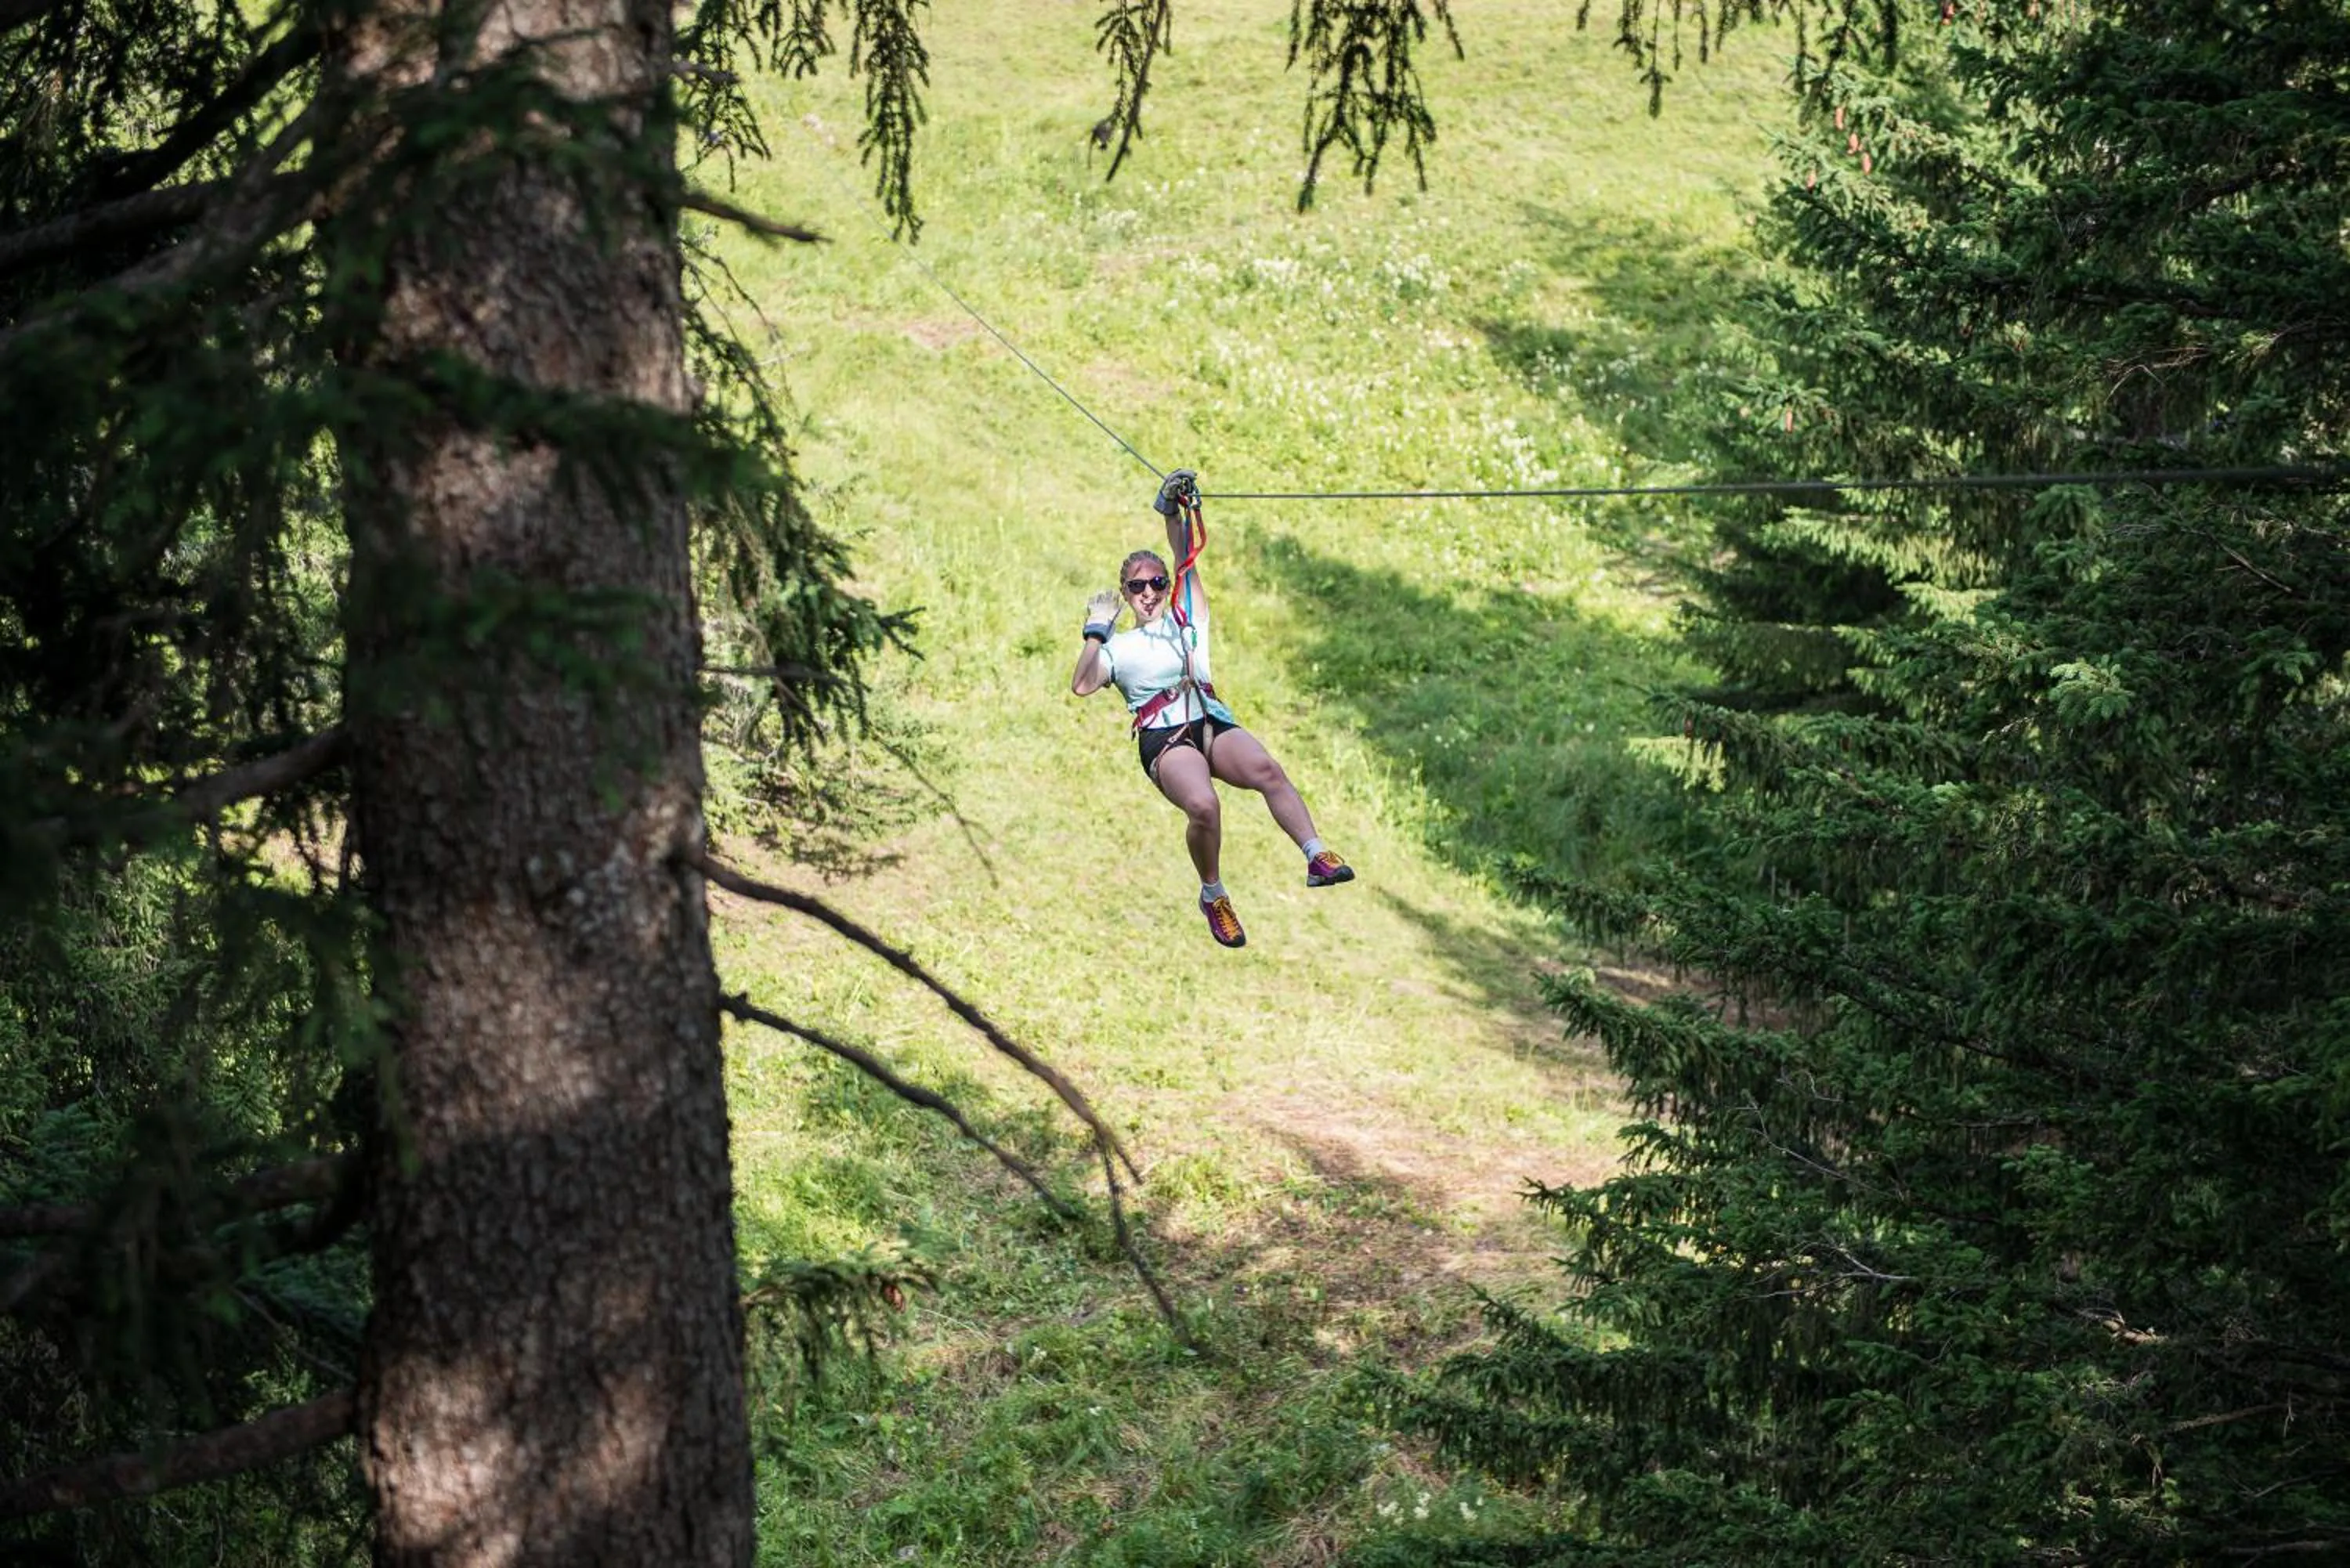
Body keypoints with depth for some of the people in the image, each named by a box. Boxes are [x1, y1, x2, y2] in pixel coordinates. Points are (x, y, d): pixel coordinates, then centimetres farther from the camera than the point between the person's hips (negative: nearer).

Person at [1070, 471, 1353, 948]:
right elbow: (1082, 686, 0)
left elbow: (1185, 563, 14)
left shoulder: (1185, 621, 25)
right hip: (1164, 739, -3)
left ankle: (1317, 856, -44)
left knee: (1266, 769, -32)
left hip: (1214, 724, 3)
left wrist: (1173, 510, 0)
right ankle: (1213, 896, -14)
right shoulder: (1118, 647, 18)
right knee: (1204, 805, -34)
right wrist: (1097, 631, -4)